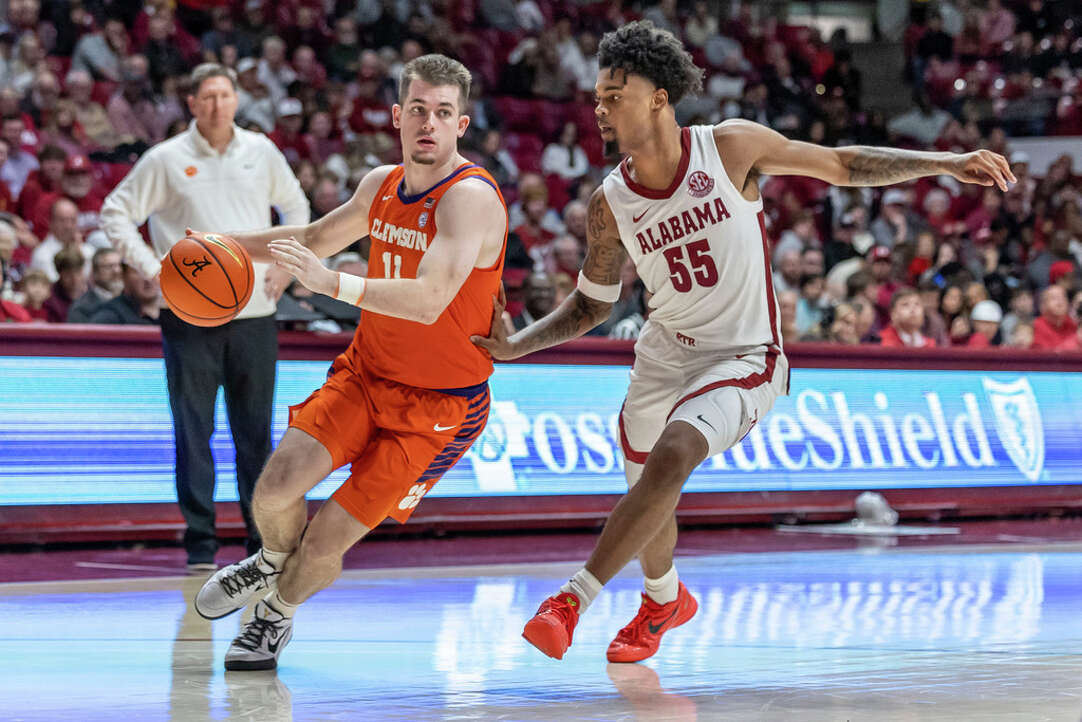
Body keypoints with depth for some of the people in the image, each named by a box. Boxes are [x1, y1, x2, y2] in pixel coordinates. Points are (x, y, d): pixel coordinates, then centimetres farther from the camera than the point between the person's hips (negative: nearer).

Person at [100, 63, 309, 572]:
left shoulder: (261, 152, 8)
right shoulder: (165, 160, -1)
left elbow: (295, 206, 22)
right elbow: (115, 213, 2)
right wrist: (152, 268, -8)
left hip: (254, 314, 2)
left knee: (255, 433, 5)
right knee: (193, 433, -2)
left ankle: (265, 540, 12)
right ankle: (200, 543, 4)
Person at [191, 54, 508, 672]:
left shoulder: (470, 197, -22)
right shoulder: (382, 185, 3)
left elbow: (429, 301, -37)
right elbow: (319, 237, 25)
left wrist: (334, 283, -46)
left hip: (439, 405, -5)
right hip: (366, 372, 6)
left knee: (325, 543, -8)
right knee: (277, 487, -15)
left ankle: (277, 614, 25)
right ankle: (273, 561, 20)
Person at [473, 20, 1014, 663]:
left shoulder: (730, 147, -14)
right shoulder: (609, 204, -5)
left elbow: (841, 165, -4)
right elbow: (591, 307, 7)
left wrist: (946, 163, -9)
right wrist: (516, 346, -8)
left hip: (743, 360, -4)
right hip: (664, 355, 5)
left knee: (673, 453, -30)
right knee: (648, 493, 15)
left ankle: (575, 598, -25)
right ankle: (664, 602, 49)